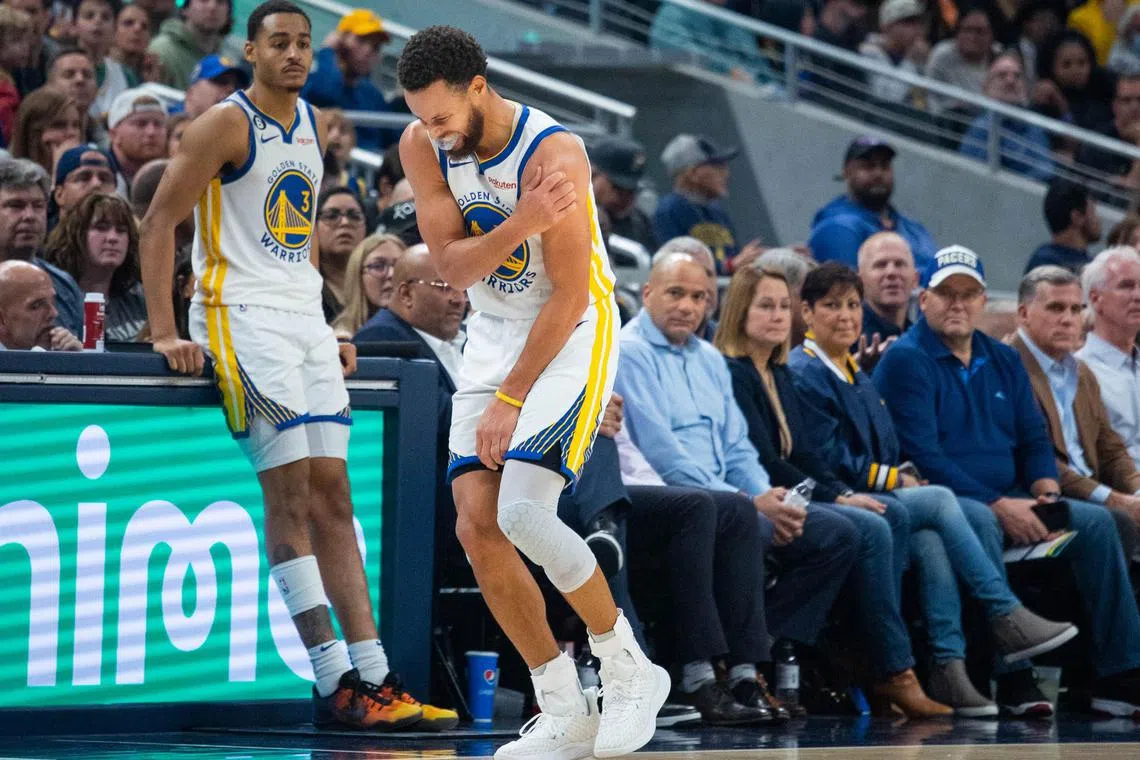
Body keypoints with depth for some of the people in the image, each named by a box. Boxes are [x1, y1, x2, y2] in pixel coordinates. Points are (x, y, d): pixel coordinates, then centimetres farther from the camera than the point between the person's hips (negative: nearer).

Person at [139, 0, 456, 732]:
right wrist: (164, 331, -18)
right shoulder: (227, 124, -9)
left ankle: (375, 678, 3)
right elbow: (159, 222, -12)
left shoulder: (313, 124, 14)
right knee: (289, 494, -11)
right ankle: (335, 684, -13)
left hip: (305, 321, 8)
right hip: (242, 317, -8)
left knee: (332, 497, 5)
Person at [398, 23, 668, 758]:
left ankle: (630, 670, -4)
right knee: (478, 526, -4)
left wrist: (511, 399, -18)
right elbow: (452, 264, -12)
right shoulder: (422, 146, -6)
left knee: (523, 513, -23)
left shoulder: (553, 154, -24)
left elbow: (569, 297, -20)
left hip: (572, 333, -7)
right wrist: (521, 224, -31)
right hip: (494, 333, 7)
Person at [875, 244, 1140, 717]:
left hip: (1009, 502, 7)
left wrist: (1046, 493, -6)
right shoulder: (905, 360, -4)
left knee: (1096, 522, -11)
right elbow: (923, 456, -13)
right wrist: (998, 505, -20)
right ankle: (1011, 675, -43)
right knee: (980, 522, -38)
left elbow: (1034, 440, 17)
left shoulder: (1004, 362, 19)